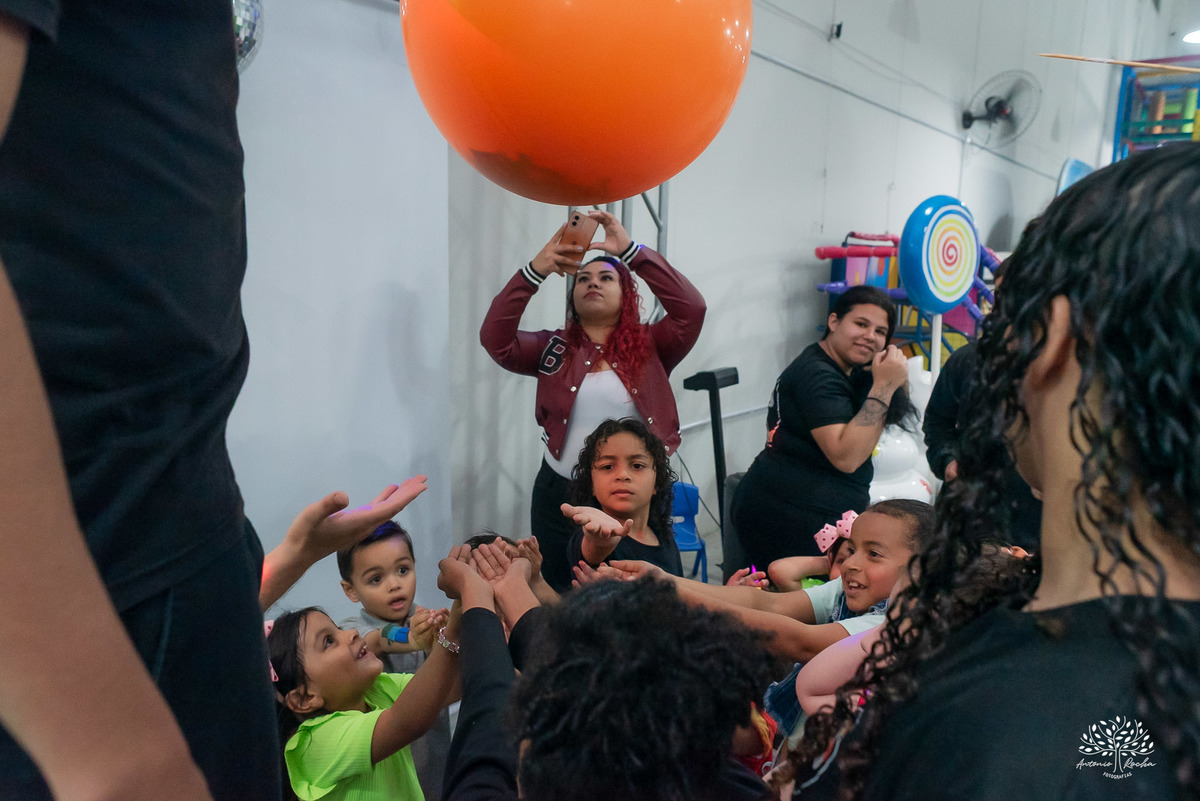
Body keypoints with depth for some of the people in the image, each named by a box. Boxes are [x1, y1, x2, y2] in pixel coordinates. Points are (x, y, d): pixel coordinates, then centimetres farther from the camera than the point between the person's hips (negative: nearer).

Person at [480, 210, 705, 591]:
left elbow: (691, 309, -15)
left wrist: (630, 250, -19)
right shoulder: (553, 347, 4)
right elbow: (494, 339, -10)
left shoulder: (648, 345, 1)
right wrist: (535, 271, -18)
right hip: (560, 495, 1)